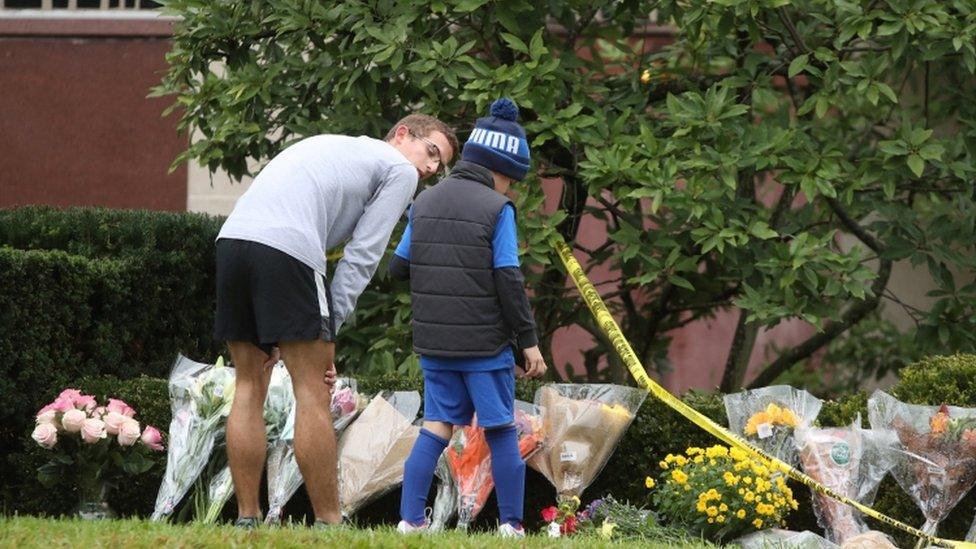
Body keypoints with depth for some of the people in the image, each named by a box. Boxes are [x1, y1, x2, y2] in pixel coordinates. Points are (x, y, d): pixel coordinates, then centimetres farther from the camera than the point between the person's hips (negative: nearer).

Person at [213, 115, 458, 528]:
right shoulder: (400, 172, 14)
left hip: (231, 237, 7)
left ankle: (247, 521, 11)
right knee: (312, 392, -2)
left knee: (250, 388, 12)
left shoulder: (333, 147, 36)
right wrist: (328, 332, 4)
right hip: (287, 250, -7)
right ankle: (328, 524, -1)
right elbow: (361, 257, 5)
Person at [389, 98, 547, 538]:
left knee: (436, 428, 8)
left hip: (434, 341, 5)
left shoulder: (425, 202, 6)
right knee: (502, 432, 6)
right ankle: (511, 525, 8)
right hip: (485, 344, -5)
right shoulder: (496, 210, -10)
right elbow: (509, 281, -13)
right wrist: (529, 341, -7)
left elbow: (399, 267, 9)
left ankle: (410, 520, -2)